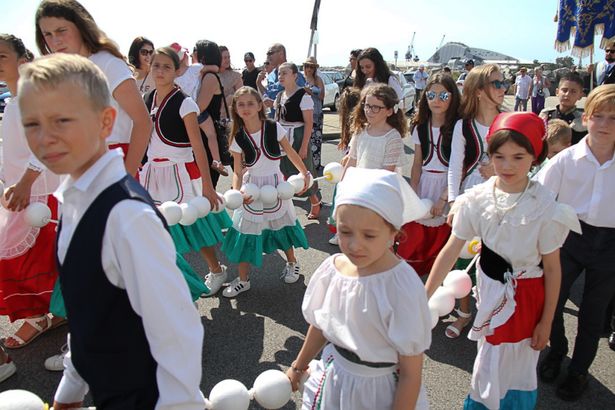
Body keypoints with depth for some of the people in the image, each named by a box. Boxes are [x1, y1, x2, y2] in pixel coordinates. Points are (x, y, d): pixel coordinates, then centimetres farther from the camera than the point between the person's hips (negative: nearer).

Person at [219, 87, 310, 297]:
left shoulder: (274, 128, -11)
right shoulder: (238, 138, -9)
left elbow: (290, 152, 2)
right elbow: (238, 171, -5)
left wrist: (305, 173, 4)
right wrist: (237, 193, -21)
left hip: (275, 185, 0)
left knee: (282, 227, 15)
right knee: (246, 233, 4)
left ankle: (292, 263, 42)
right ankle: (243, 280, 21)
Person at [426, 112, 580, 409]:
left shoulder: (545, 207, -19)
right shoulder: (477, 199, -13)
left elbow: (552, 268, -11)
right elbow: (451, 251, -10)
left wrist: (546, 321, -6)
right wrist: (424, 297, -11)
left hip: (527, 294, -2)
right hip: (490, 289, 2)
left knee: (517, 369, 13)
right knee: (490, 366, 20)